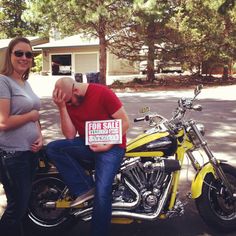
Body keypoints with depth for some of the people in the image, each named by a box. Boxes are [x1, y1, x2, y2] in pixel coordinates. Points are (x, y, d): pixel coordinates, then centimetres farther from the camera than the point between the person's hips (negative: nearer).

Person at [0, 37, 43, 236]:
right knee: (17, 207, 0)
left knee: (23, 204, 19)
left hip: (29, 151, 8)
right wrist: (32, 115, -10)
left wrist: (39, 135, 0)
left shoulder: (26, 83, 13)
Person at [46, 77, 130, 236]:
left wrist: (107, 145, -17)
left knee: (102, 193, -20)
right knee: (52, 148, -18)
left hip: (111, 146, -5)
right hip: (87, 144, 6)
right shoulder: (68, 101, 2)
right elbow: (70, 136, -4)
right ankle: (86, 188, -16)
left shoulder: (103, 93, -14)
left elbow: (125, 122, -11)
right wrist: (62, 107, -14)